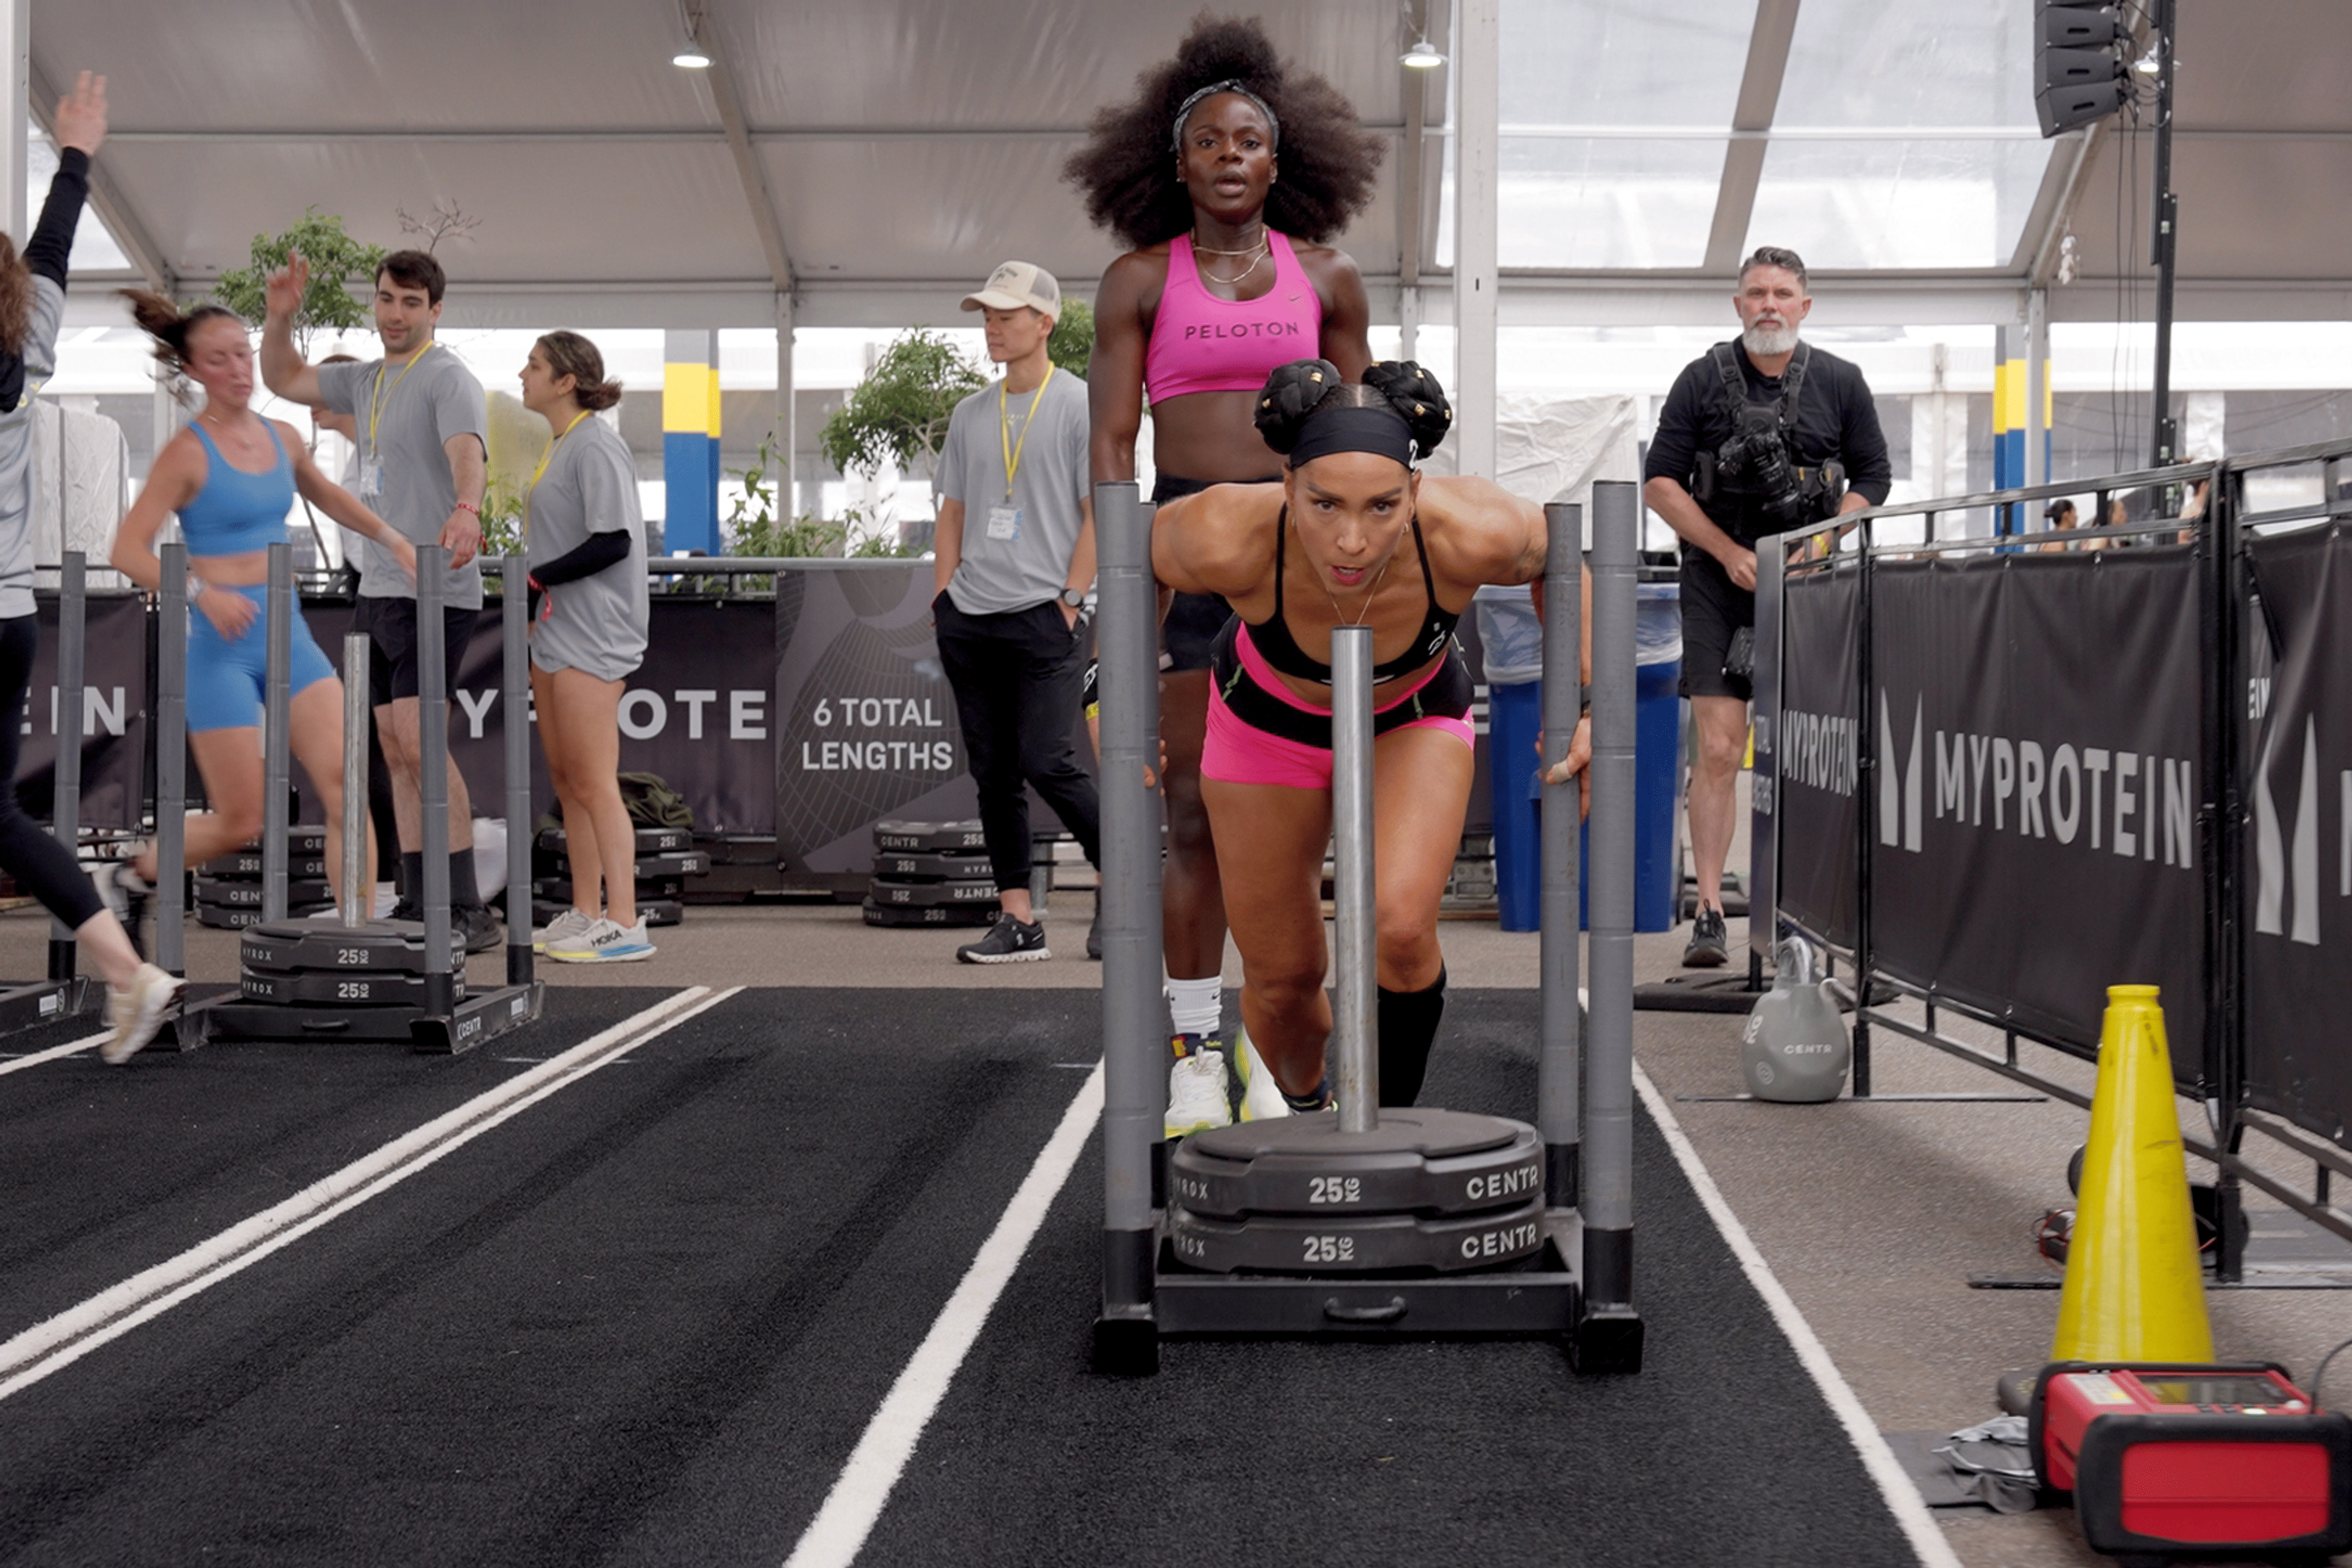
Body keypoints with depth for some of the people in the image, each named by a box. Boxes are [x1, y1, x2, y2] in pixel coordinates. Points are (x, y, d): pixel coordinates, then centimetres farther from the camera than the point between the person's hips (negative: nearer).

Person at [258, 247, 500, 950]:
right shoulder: (367, 382, 18)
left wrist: (466, 510, -50)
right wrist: (280, 314, 11)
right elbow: (283, 379, 30)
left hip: (434, 593, -9)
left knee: (419, 742, -18)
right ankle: (418, 907, 11)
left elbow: (467, 451, -28)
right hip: (378, 589, 9)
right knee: (397, 752, 8)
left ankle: (467, 911, -18)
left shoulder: (447, 378, -9)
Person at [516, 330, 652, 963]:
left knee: (594, 782, -10)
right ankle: (585, 914, 18)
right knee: (565, 778, 12)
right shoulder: (558, 445, 16)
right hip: (557, 630, 10)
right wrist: (537, 601, 9)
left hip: (590, 637, -10)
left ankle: (624, 924, -9)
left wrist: (538, 578, -15)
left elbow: (612, 543, -20)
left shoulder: (596, 446, -13)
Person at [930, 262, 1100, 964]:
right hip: (968, 620, 6)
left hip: (1044, 617, -6)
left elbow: (1100, 514, -5)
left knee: (1047, 764, -14)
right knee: (993, 773, 5)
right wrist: (942, 601, 9)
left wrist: (1068, 601, -11)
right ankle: (1018, 920, 8)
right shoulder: (971, 413, 16)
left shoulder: (1080, 406, -1)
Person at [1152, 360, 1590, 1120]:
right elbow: (1135, 553, -14)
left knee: (1400, 929, -24)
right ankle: (1300, 1094, 43)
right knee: (1282, 976, 7)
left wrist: (1584, 709, -14)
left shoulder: (1469, 534, -38)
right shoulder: (1228, 539, -39)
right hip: (1271, 719, 0)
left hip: (1414, 720, 0)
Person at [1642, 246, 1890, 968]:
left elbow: (1873, 480, 9)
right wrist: (1731, 553, -7)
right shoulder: (1704, 380, 1)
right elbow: (1660, 482, 1)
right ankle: (1709, 912, -7)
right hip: (1720, 581, -1)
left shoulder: (1839, 384, 6)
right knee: (1719, 749, -9)